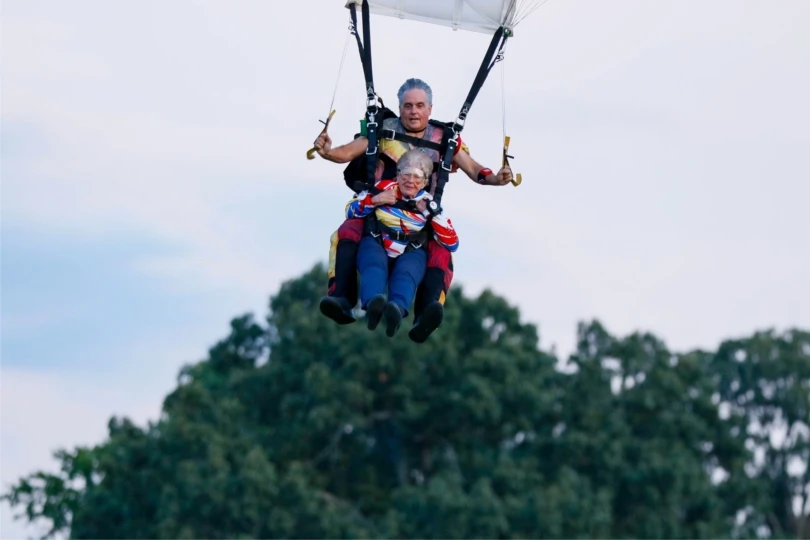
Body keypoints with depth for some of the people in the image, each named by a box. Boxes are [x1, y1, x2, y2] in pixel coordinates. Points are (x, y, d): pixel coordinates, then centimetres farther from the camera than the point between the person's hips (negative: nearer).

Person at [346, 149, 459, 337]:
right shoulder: (383, 187, 5)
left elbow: (452, 244, 0)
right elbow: (351, 211, 7)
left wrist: (432, 213, -11)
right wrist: (374, 200, -11)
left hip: (411, 253, 0)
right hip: (376, 245, 0)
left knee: (405, 274, -35)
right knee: (374, 268, -36)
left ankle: (398, 308, -67)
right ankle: (373, 303, -67)